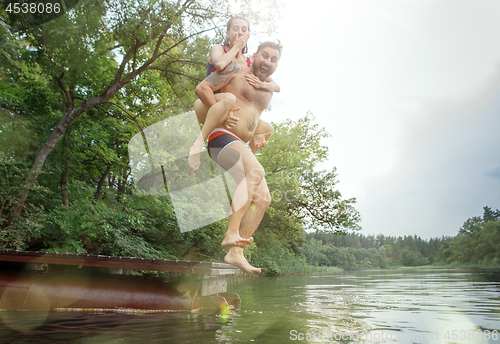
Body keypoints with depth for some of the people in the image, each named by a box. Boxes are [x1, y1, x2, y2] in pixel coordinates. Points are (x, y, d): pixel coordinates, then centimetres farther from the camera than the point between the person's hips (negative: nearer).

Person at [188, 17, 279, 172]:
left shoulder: (250, 63, 12)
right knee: (229, 98, -39)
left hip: (231, 113, 6)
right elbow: (219, 64, -25)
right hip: (206, 106, -6)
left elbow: (276, 87, 4)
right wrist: (236, 47, -9)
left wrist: (261, 84, -18)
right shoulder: (219, 49, 2)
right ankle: (198, 142, -35)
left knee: (267, 129, 2)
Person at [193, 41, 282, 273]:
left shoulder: (268, 89, 22)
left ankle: (235, 253, -3)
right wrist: (221, 112, -14)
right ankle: (231, 234, -34)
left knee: (263, 198, -5)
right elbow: (202, 88, -5)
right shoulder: (236, 72, 2)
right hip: (222, 137, -8)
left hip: (241, 146, 8)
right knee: (256, 171, -33)